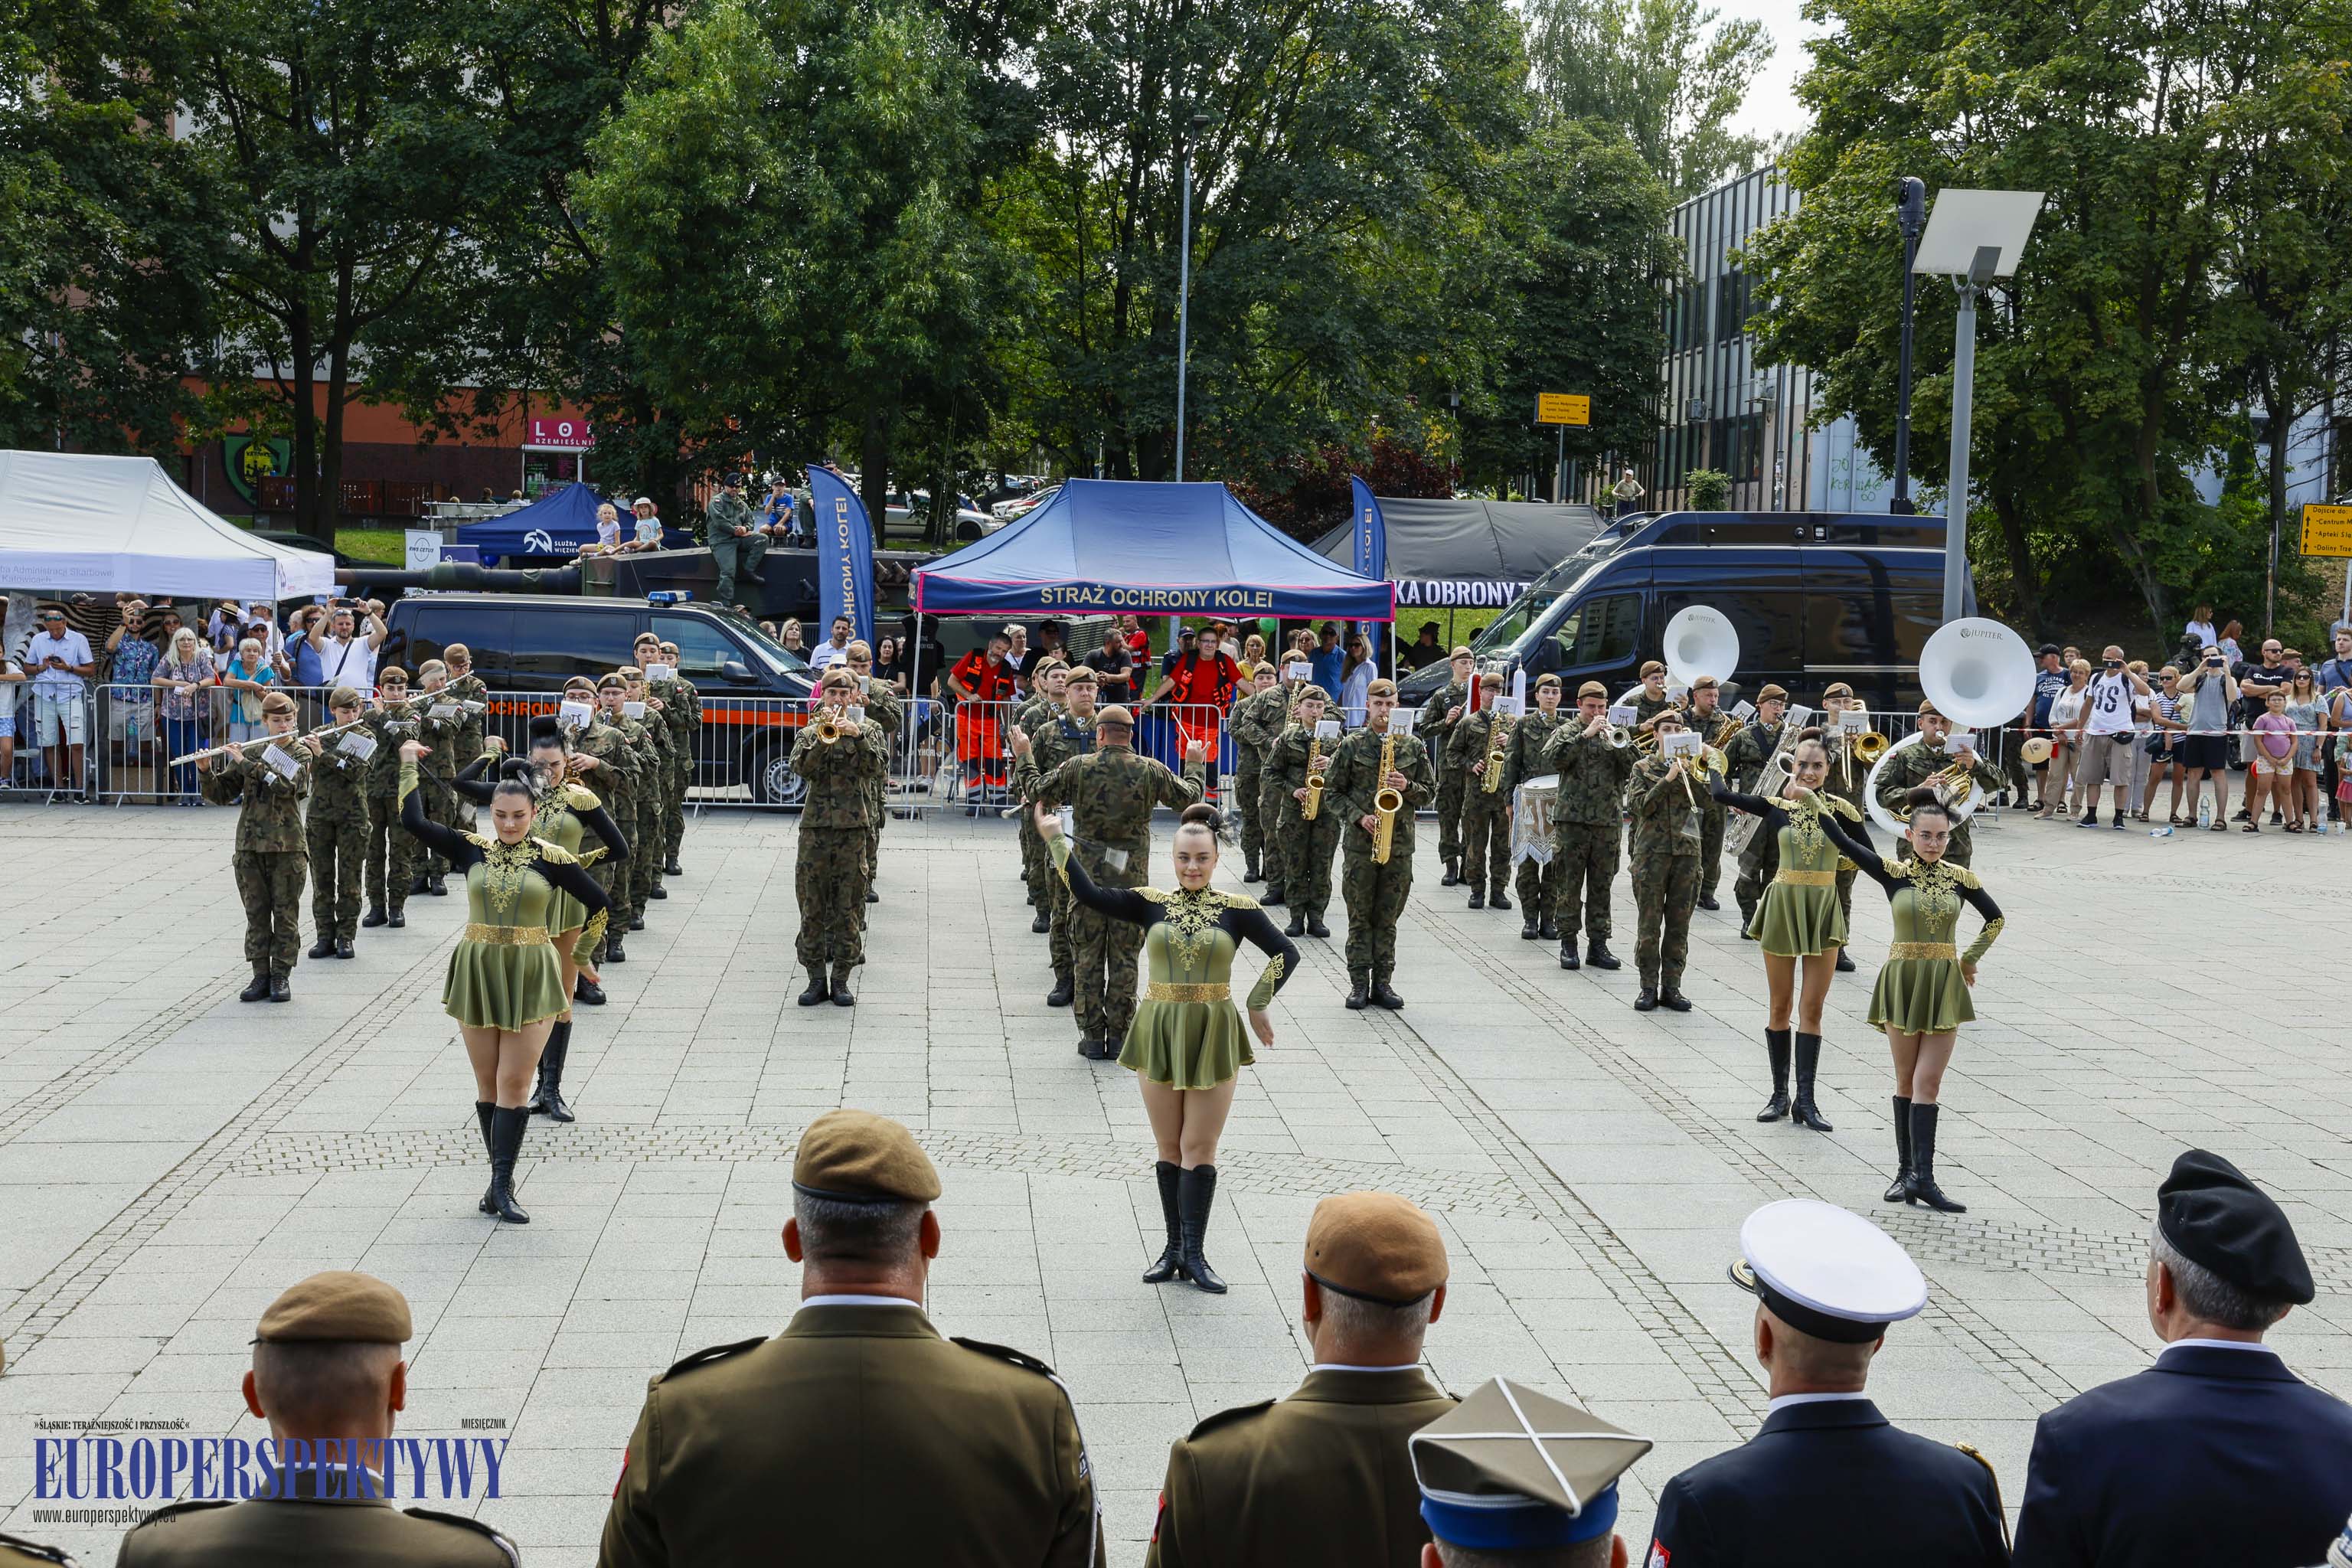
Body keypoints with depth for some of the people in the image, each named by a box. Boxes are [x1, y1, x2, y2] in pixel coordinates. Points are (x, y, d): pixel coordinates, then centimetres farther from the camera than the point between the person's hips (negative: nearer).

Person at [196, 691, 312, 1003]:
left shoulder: (300, 753, 0)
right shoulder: (252, 754, 11)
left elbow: (286, 785, -19)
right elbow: (220, 794, 11)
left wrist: (244, 763, -19)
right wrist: (206, 771, -8)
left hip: (287, 846, -3)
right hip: (249, 845, 3)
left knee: (285, 913, 0)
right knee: (256, 914, 5)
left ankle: (281, 976, 6)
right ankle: (261, 976, 11)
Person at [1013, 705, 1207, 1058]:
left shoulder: (1078, 768, -7)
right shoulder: (1151, 771, -4)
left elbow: (1036, 791, 3)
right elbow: (1190, 797, 8)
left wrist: (1024, 756, 19)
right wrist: (1195, 764, 27)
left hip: (1087, 877, -1)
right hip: (1131, 879, 1)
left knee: (1088, 958, 7)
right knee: (1124, 959, 7)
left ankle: (1092, 1036, 9)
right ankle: (1119, 1037, 9)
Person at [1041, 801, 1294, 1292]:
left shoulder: (1237, 909, -2)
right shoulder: (1150, 903, 0)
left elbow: (1286, 954, 2)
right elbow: (1088, 894, -9)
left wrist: (1256, 1005, -2)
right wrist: (1055, 841, -15)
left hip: (1213, 1037, -1)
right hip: (1159, 1033, 2)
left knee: (1199, 1150, 1)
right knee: (1169, 1149, 9)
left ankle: (1193, 1254, 7)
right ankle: (1174, 1249, 18)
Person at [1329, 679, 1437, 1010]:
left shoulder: (1413, 745, 8)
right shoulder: (1351, 745, 2)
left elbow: (1430, 792, 11)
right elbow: (1332, 793, 3)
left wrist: (1407, 787, -10)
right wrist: (1359, 817, -11)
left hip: (1399, 842, 2)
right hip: (1360, 842, -2)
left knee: (1387, 917, 6)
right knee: (1360, 916, 2)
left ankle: (1382, 983, 12)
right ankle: (1359, 983, 7)